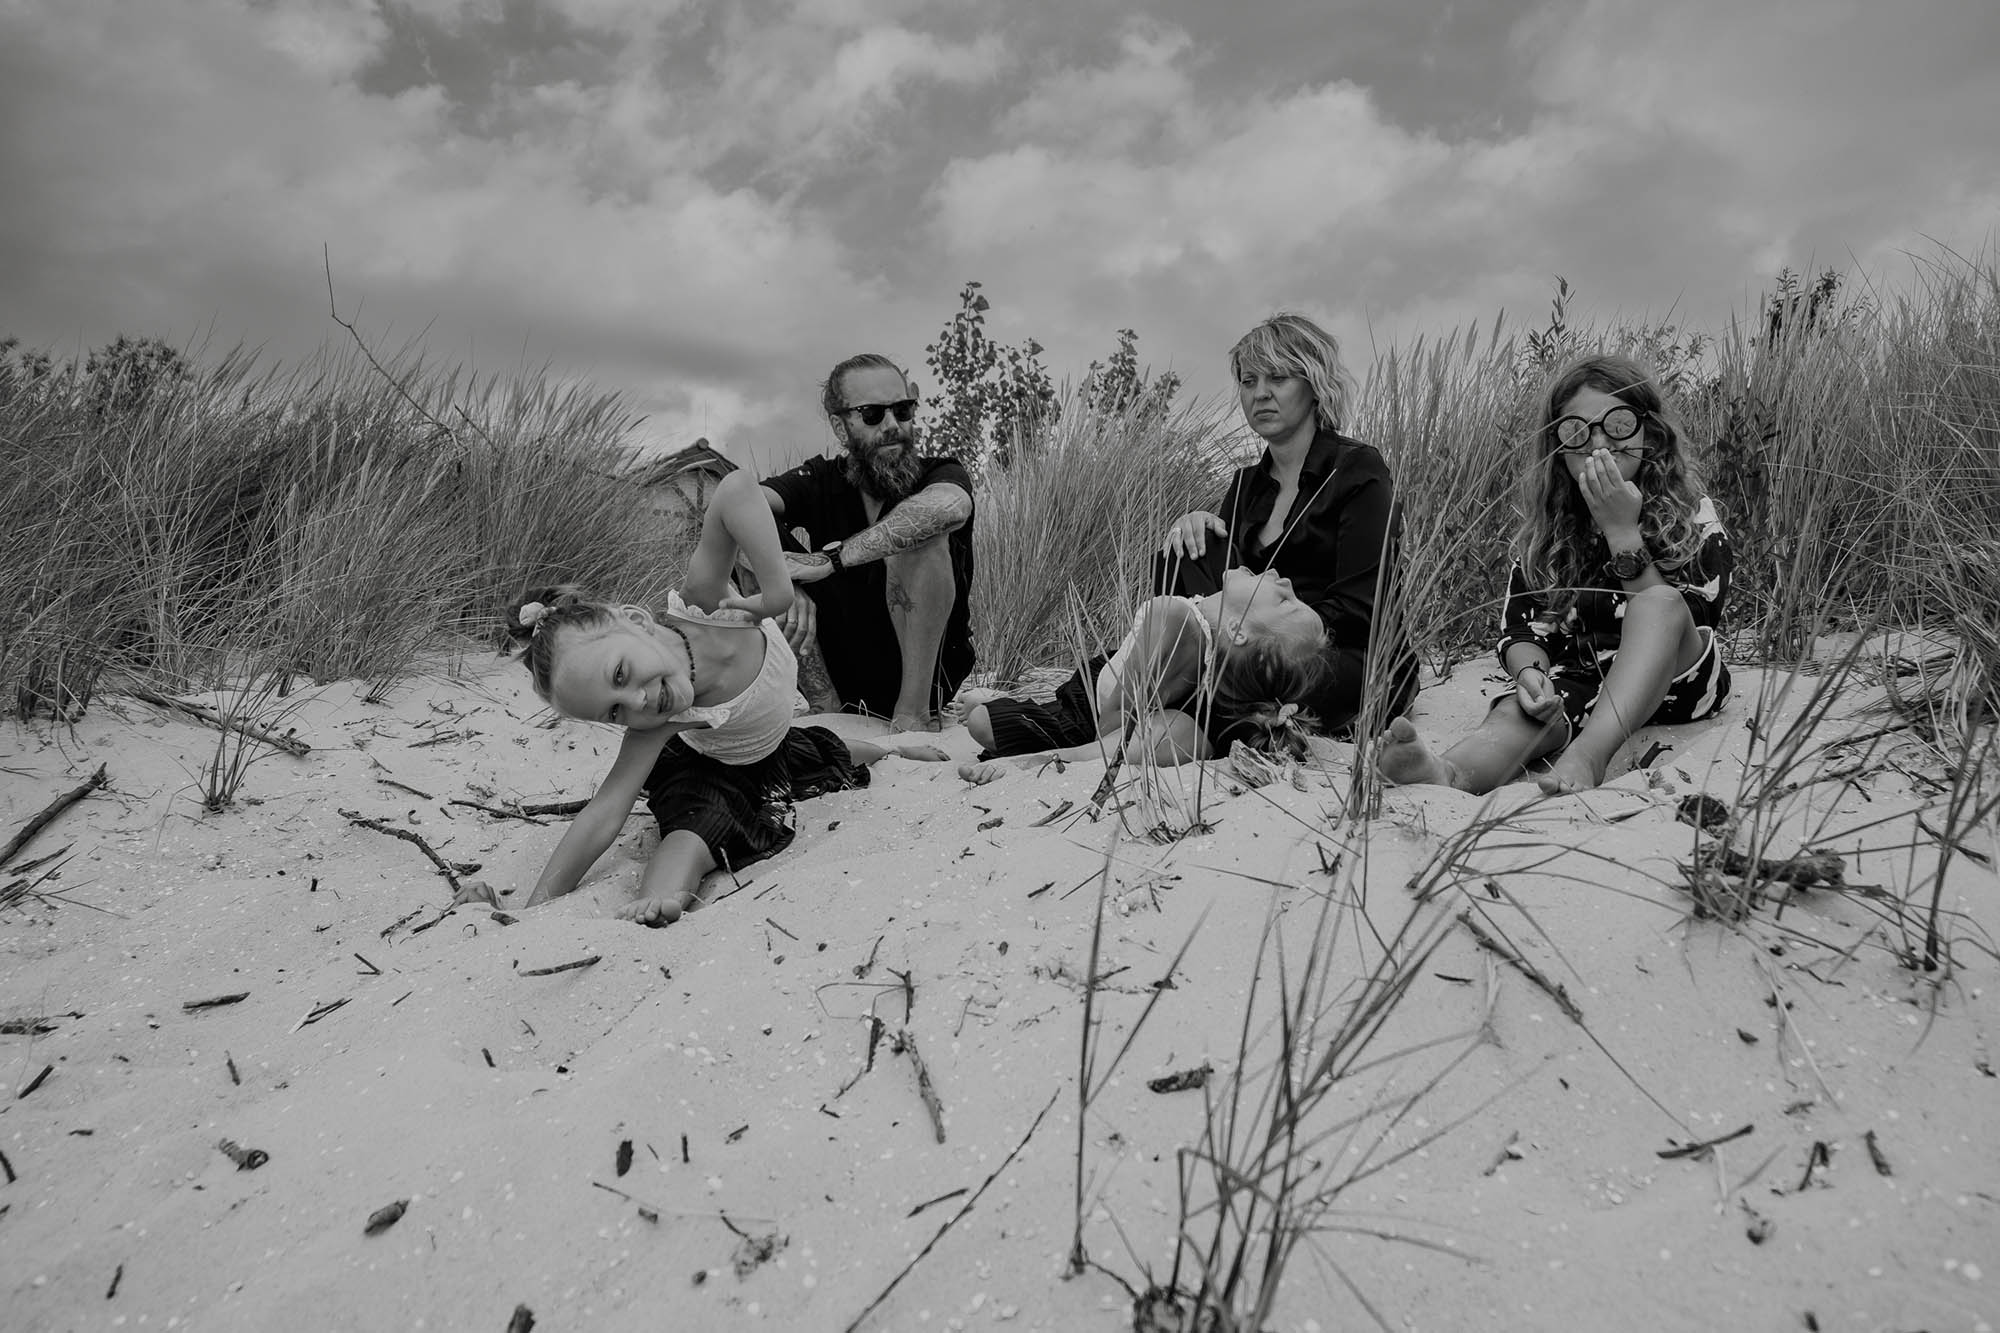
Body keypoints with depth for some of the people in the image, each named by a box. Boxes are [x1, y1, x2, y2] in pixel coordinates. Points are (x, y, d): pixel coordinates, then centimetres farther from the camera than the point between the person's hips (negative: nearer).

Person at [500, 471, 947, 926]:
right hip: (705, 770, -4)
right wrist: (535, 914, -49)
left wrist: (776, 590, -56)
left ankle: (883, 750, 60)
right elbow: (604, 814, -43)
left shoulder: (702, 602, -42)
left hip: (775, 747, 4)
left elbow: (735, 489, -54)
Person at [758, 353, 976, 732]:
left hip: (932, 670, -4)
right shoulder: (821, 481, -3)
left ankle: (915, 711, -21)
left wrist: (831, 558, -44)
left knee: (921, 535, -27)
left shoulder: (942, 474, -11)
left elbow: (947, 506, -39)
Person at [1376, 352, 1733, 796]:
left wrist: (1622, 530, -20)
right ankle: (1450, 773, -68)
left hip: (1676, 686, -1)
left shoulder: (1694, 515, -1)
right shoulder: (1548, 529, 6)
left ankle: (1588, 754, -51)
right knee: (1519, 709, -33)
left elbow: (1674, 621, -13)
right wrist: (1530, 672, -25)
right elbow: (1521, 628, -1)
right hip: (1578, 681, 1)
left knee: (1659, 601, -31)